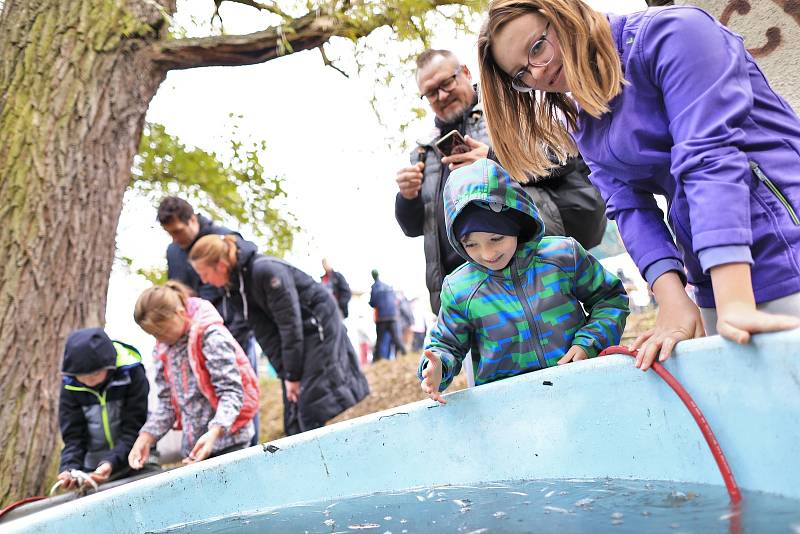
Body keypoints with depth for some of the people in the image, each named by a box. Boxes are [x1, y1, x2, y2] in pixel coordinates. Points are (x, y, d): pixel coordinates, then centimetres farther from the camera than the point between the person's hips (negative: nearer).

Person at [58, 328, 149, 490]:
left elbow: (134, 428, -16)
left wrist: (111, 463, -30)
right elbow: (73, 436, -6)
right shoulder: (70, 385, -8)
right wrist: (69, 468, -25)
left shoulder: (131, 372, -16)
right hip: (93, 471, 2)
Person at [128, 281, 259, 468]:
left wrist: (214, 432, -32)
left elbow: (231, 391, -19)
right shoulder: (161, 349, 8)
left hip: (227, 441, -6)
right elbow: (166, 402, 12)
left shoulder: (211, 336, -14)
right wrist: (146, 437, -3)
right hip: (192, 446, 6)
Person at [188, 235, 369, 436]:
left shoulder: (266, 271, -28)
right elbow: (265, 333, -4)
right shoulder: (238, 283, -3)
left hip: (320, 325, -8)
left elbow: (290, 323, -25)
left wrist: (293, 375, -20)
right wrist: (285, 374, -11)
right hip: (298, 331, 8)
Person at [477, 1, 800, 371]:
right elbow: (630, 208, 1)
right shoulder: (583, 122, 11)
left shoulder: (669, 33, -11)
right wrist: (673, 301, -15)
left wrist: (736, 304, -30)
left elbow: (710, 158, -22)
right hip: (715, 281, 7)